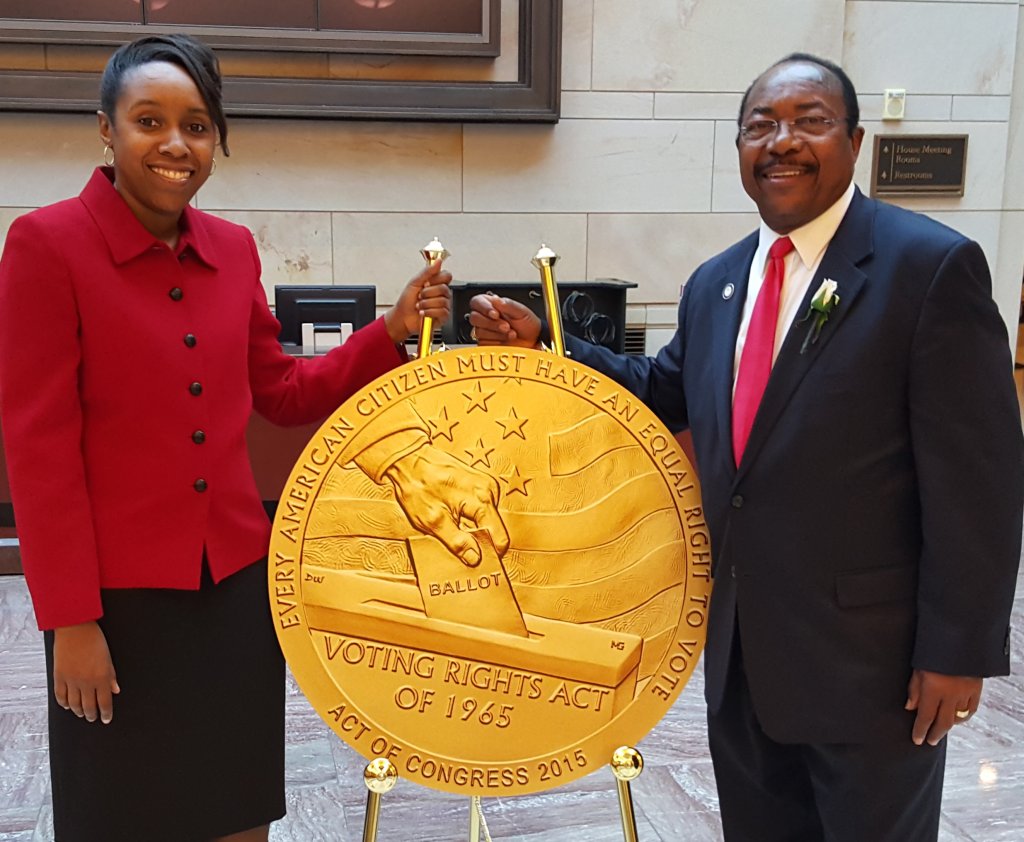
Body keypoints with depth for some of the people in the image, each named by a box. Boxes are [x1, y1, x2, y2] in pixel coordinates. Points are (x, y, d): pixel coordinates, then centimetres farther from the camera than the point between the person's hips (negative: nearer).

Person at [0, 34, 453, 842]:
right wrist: (71, 618, -14)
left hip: (237, 578, 5)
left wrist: (392, 332, -1)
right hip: (120, 590, -5)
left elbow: (282, 393, 11)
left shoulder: (234, 248, 5)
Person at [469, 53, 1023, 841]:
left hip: (869, 651, -6)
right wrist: (540, 344, 6)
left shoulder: (933, 265, -13)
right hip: (740, 645, 7)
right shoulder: (714, 282, 8)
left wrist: (959, 649, -14)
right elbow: (665, 393, 19)